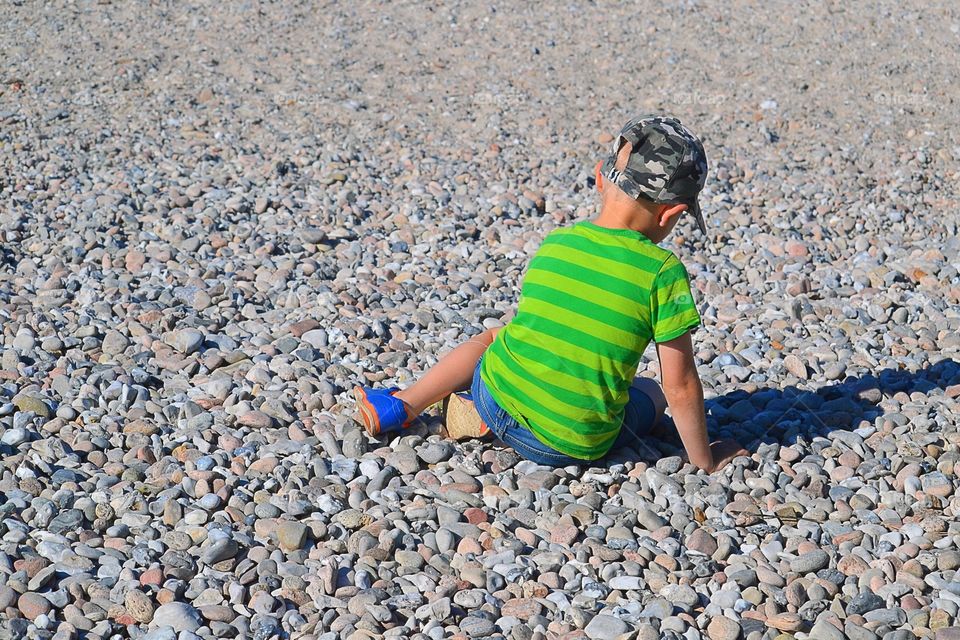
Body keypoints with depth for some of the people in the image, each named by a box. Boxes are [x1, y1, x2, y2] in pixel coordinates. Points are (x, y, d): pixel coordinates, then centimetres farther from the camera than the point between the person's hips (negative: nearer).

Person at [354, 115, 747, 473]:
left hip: (498, 396, 5)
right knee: (653, 395, 26)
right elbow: (680, 384, -11)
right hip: (573, 446, -4)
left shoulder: (554, 243, -1)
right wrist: (704, 461, 4)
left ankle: (401, 406, 23)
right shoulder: (663, 271, -15)